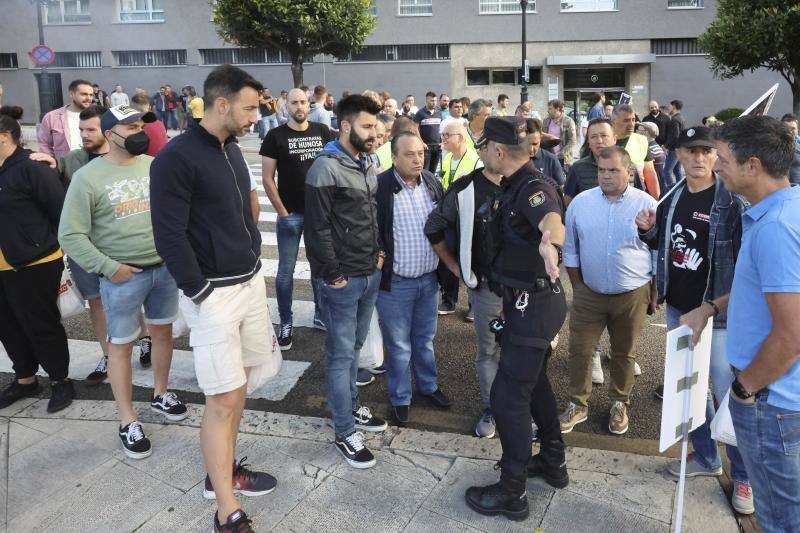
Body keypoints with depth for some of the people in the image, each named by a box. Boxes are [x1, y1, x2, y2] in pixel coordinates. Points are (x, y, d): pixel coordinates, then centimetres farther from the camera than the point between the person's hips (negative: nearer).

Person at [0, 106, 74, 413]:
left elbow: (62, 212, -13)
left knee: (41, 326, 5)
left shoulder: (31, 170, -14)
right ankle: (25, 379, 35)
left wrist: (60, 254, -11)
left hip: (33, 266, -8)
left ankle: (60, 381, 23)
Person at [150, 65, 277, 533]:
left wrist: (254, 265, 14)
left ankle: (225, 471, 34)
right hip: (213, 293, -8)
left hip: (250, 282, 8)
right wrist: (203, 294, -16)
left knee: (237, 389, 16)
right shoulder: (177, 158, -16)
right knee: (223, 400, -3)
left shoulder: (232, 149, 10)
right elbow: (169, 236, -18)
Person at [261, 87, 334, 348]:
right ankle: (285, 323, 15)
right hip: (290, 214, -3)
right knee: (286, 271, 3)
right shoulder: (276, 136, -4)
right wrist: (281, 211, -9)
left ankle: (321, 315, 27)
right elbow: (267, 178, -5)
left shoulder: (322, 131, 4)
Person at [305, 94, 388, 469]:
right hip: (344, 279, -8)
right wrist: (333, 275, -14)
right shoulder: (326, 169, -15)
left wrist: (379, 252, 10)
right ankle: (344, 432, 13)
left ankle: (352, 407, 36)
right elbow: (317, 228, -16)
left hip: (371, 274, 8)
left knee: (355, 346, 20)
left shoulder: (367, 165, 11)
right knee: (341, 354, 2)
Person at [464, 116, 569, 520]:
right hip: (527, 300, 10)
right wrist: (510, 297, 24)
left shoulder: (534, 187, -21)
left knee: (508, 395, -3)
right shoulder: (514, 186, 10)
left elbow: (552, 221, -45)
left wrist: (547, 241, -66)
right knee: (534, 381, 22)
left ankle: (512, 494, 11)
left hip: (535, 304, -10)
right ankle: (552, 463, 40)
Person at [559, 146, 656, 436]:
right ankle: (577, 405, 21)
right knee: (579, 350, 4)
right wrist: (578, 287, 6)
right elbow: (570, 250, 6)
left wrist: (654, 293, 4)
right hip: (589, 293, 1)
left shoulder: (647, 205, -7)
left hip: (633, 295, -1)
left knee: (624, 354, 14)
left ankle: (619, 404, 32)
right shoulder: (580, 203, -3)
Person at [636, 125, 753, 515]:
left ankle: (744, 476, 20)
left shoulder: (733, 201, -13)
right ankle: (705, 457, 35)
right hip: (677, 308, 6)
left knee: (729, 395, 2)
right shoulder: (672, 197, 5)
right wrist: (648, 229, -4)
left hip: (717, 312, -6)